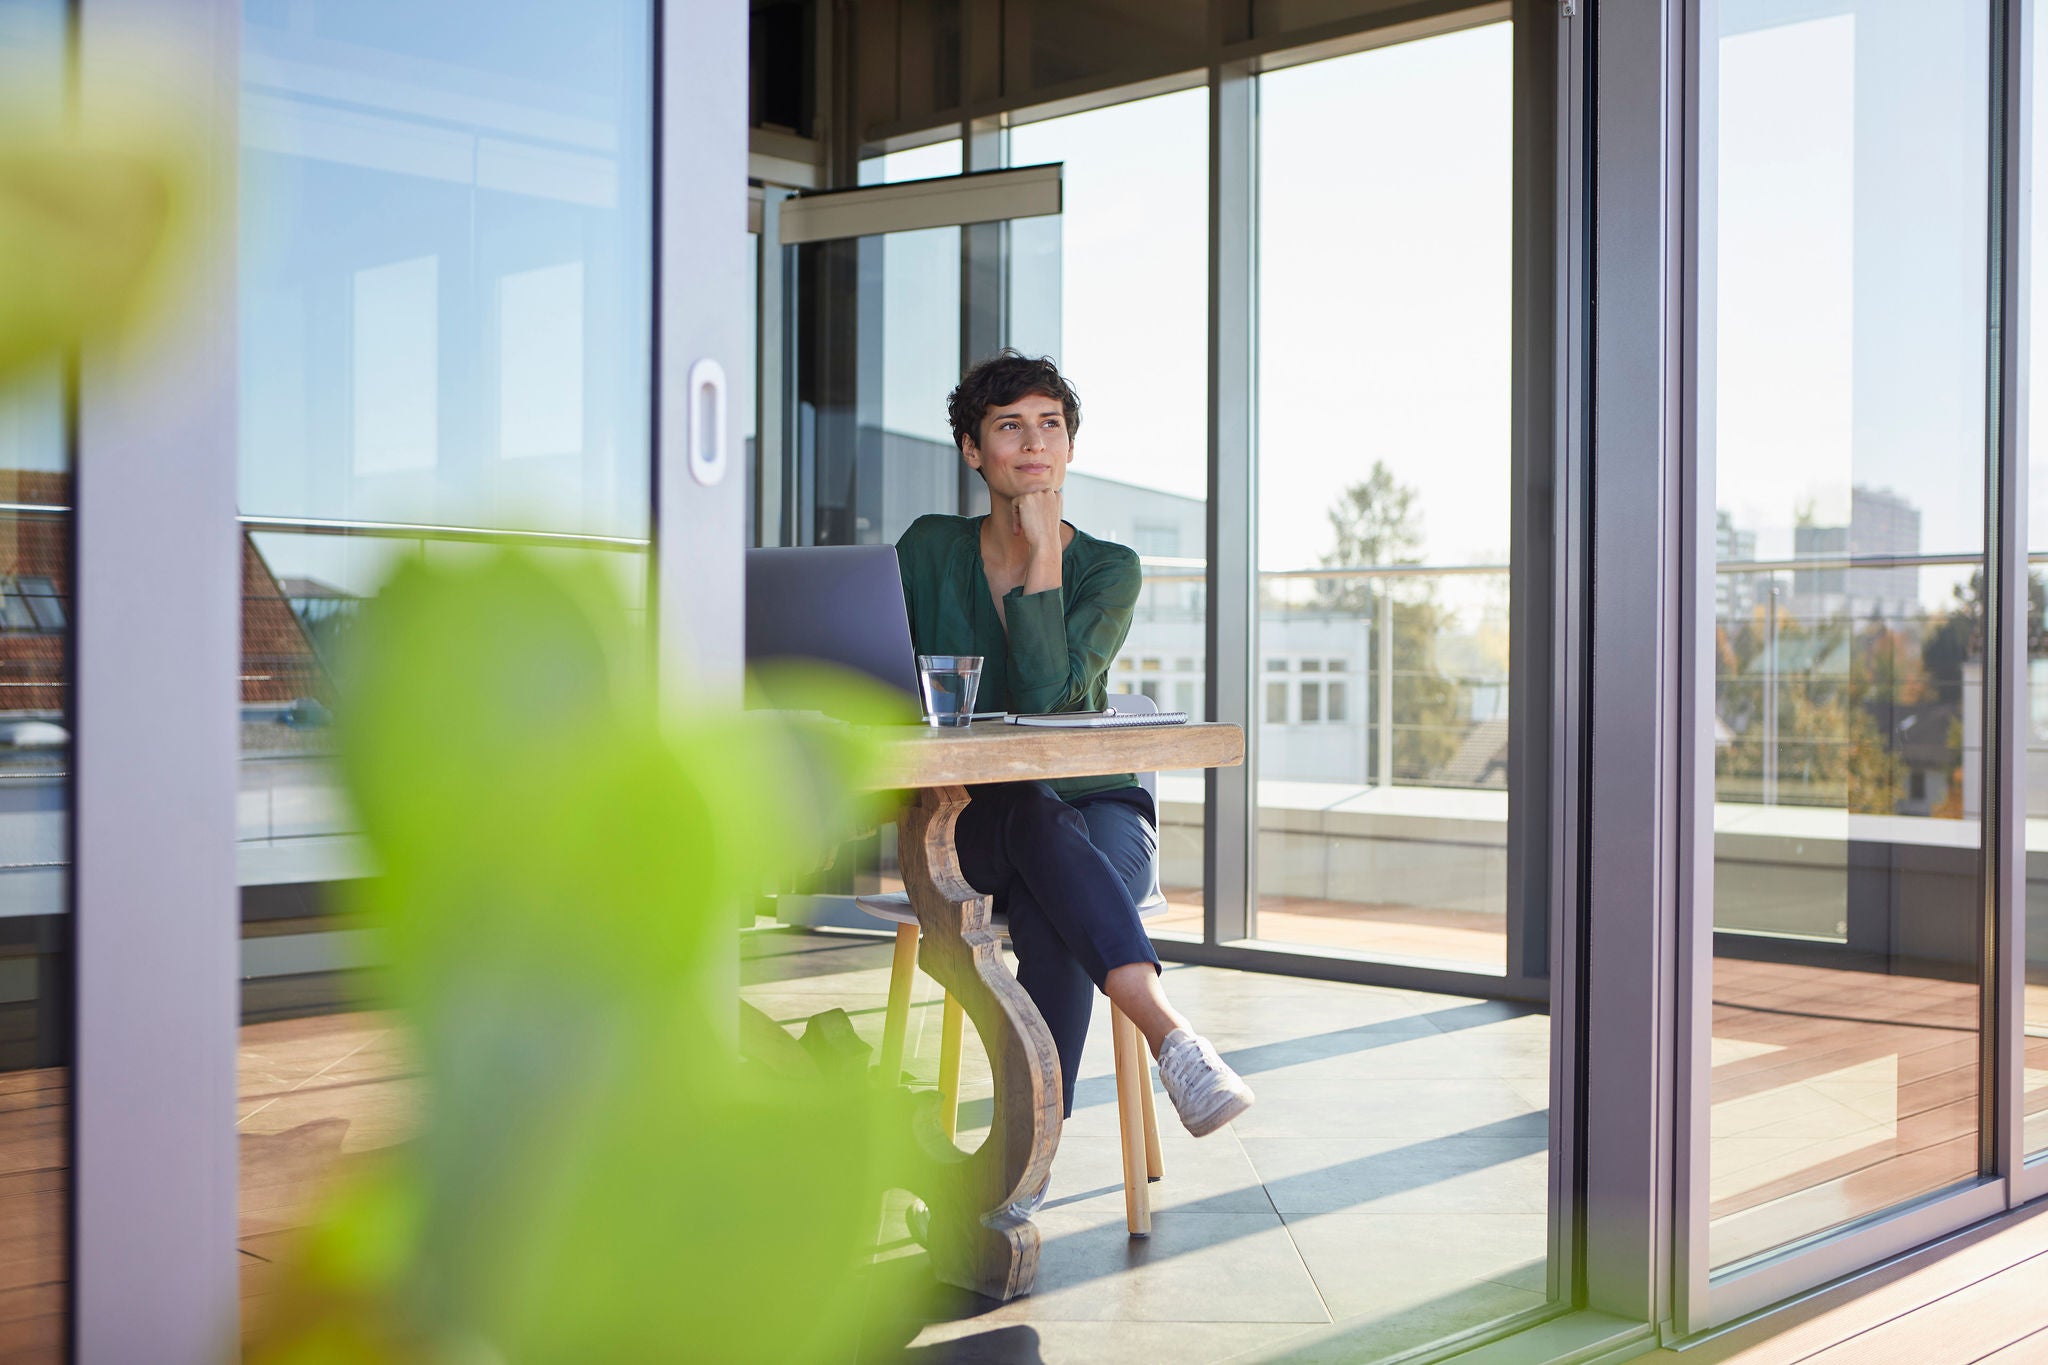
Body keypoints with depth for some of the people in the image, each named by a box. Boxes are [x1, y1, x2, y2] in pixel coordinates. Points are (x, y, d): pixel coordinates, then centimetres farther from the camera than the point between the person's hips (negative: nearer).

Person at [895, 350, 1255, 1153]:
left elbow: (1047, 688, -16)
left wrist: (1044, 549, -11)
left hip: (1100, 804, 0)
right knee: (1040, 817, -39)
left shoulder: (1110, 570, 2)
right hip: (972, 822, 0)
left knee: (1052, 915, -38)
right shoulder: (930, 550, 8)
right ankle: (1169, 1035, -54)